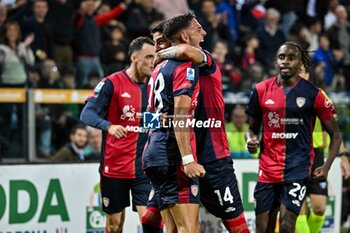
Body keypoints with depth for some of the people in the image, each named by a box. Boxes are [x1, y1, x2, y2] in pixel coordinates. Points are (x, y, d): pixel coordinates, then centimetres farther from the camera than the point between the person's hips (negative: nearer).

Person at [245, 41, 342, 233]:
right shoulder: (261, 90, 5)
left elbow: (335, 134, 4)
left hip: (298, 168, -3)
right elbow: (253, 127, 17)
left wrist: (326, 166, -7)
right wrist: (251, 140, -6)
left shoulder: (313, 94, -2)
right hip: (267, 168, 3)